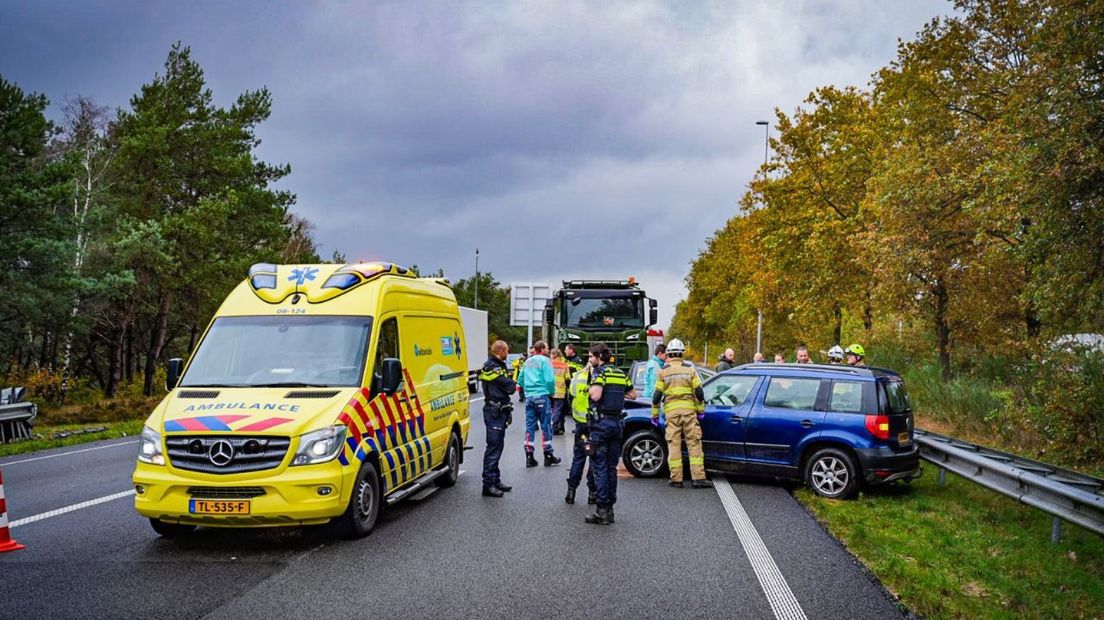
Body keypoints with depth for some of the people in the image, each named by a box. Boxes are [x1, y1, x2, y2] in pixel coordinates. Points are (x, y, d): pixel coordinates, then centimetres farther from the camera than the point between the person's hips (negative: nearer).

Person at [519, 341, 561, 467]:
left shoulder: (527, 361, 15)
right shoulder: (544, 360, -6)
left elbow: (521, 380, 18)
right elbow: (550, 379, -14)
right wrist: (551, 392, 2)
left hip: (529, 397, 6)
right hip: (542, 396, -6)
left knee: (530, 427, 7)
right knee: (546, 426, 3)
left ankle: (529, 457, 7)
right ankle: (548, 456, 9)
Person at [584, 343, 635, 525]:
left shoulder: (600, 372, -9)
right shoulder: (620, 373, 13)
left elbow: (595, 395, -22)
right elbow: (633, 395, 20)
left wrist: (590, 388, -3)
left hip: (601, 422, -7)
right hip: (617, 422, 7)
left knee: (600, 467, -4)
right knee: (611, 467, 11)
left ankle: (602, 511, -5)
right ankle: (609, 509, 14)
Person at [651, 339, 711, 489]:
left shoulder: (663, 372, 3)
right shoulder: (689, 370, 3)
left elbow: (657, 395, 1)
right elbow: (698, 392, 0)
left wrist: (655, 415, 8)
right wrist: (701, 410, 10)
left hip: (671, 411, 0)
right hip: (689, 409, 0)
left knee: (674, 445, 4)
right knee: (694, 444, 2)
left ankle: (676, 479, 4)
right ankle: (698, 478, -2)